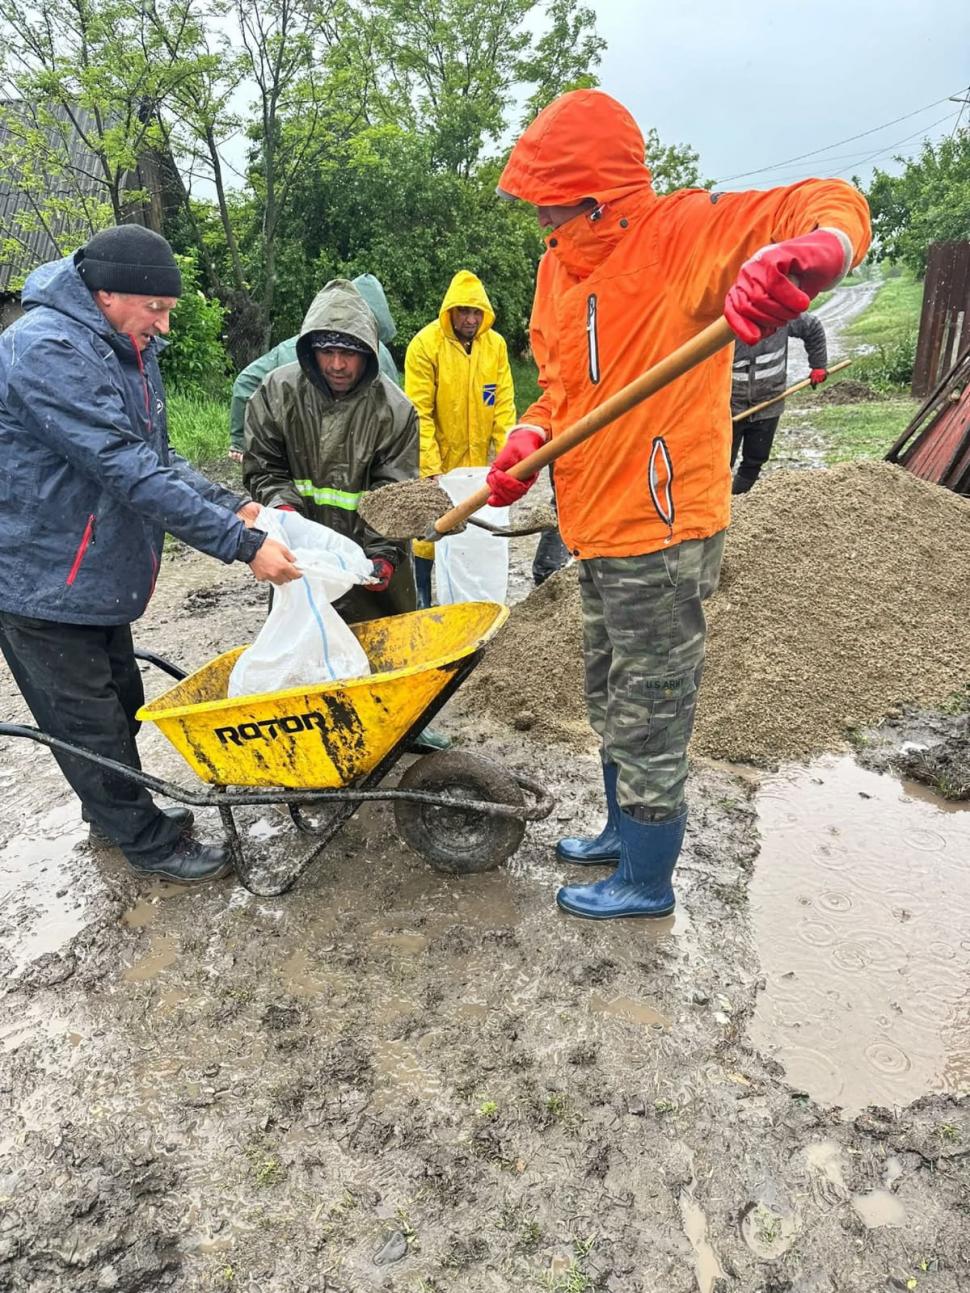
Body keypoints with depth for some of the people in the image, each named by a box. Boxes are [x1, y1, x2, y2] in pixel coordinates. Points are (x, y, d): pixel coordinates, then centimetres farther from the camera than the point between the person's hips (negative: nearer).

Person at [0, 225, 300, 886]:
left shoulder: (128, 349, 6)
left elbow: (155, 457, 8)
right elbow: (131, 474, -31)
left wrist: (233, 507, -8)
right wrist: (242, 544, -30)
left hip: (99, 574, 9)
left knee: (121, 704, 20)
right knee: (91, 724, 6)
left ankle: (120, 812, 41)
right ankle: (149, 844, 22)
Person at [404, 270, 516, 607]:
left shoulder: (496, 344, 0)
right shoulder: (425, 345, -12)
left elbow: (504, 405, 2)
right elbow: (419, 413, -13)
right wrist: (431, 467, -18)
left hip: (477, 463, 4)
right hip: (434, 462, -4)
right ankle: (420, 601, 14)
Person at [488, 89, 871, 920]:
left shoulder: (682, 231, -13)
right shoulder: (560, 266, 11)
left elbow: (834, 207, -19)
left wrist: (811, 249, -43)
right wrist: (529, 440, -1)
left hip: (659, 537, -9)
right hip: (598, 531, 9)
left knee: (648, 720, 5)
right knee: (610, 705, 22)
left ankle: (647, 883, 26)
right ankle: (624, 833, 44)